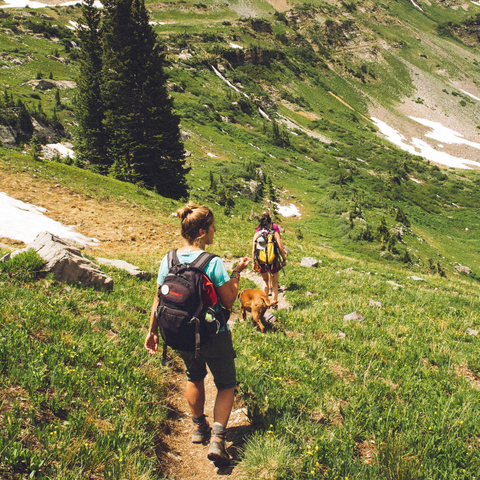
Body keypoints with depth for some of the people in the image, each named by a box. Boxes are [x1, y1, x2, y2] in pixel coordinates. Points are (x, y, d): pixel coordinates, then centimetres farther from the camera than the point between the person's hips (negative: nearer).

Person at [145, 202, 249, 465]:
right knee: (226, 385, 14)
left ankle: (198, 427, 43)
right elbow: (229, 301, -14)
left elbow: (158, 300, 1)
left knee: (194, 378, 30)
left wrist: (152, 331, 12)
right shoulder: (213, 263, -21)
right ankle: (217, 438, 1)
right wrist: (237, 273, -3)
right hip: (214, 337, -4)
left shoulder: (168, 260, -7)